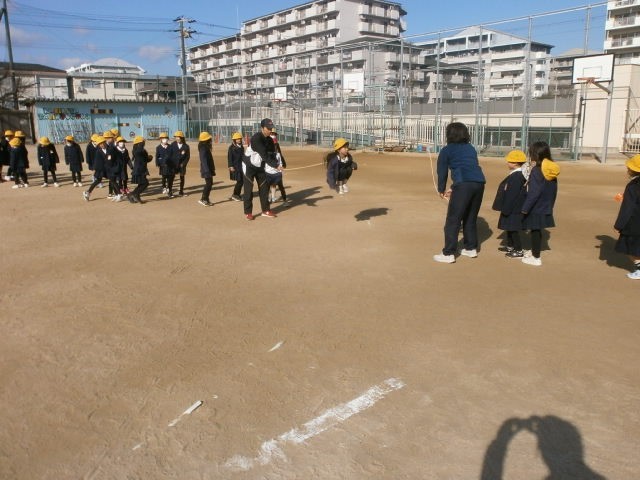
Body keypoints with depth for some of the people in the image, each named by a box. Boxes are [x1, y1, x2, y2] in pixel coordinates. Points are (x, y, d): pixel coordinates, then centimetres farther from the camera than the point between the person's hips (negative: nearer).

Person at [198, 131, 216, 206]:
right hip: (206, 169, -10)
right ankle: (203, 199, -3)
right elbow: (203, 160, -22)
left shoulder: (206, 147, 13)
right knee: (209, 184, -8)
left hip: (209, 169, 10)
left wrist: (212, 169, 21)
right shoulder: (203, 148, -17)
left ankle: (206, 200, 16)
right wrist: (207, 170, -26)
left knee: (209, 183, 11)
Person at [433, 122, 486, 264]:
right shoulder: (471, 148, 26)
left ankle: (448, 254, 0)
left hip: (464, 185, -6)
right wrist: (453, 188, 33)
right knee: (471, 218, 21)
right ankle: (471, 249, 30)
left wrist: (441, 190, 30)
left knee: (453, 220, 0)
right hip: (479, 182, 6)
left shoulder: (447, 150, 10)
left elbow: (442, 171, 14)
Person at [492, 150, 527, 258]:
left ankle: (518, 251, 2)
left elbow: (511, 195, -24)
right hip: (511, 208, 10)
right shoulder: (515, 175, 11)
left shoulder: (516, 176, -22)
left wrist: (506, 209, -21)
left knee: (513, 228, -4)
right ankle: (510, 246, 33)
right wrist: (505, 208, 22)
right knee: (509, 227, 20)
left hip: (514, 210, -10)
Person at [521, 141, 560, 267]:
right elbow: (553, 190, 12)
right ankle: (534, 252, 34)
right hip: (545, 207, 8)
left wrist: (525, 208, -18)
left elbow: (534, 192, -22)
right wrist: (549, 204, 21)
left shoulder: (536, 170, -19)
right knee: (537, 231, 20)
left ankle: (536, 258, 8)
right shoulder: (551, 170, 6)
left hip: (536, 209, -8)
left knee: (535, 231, 1)